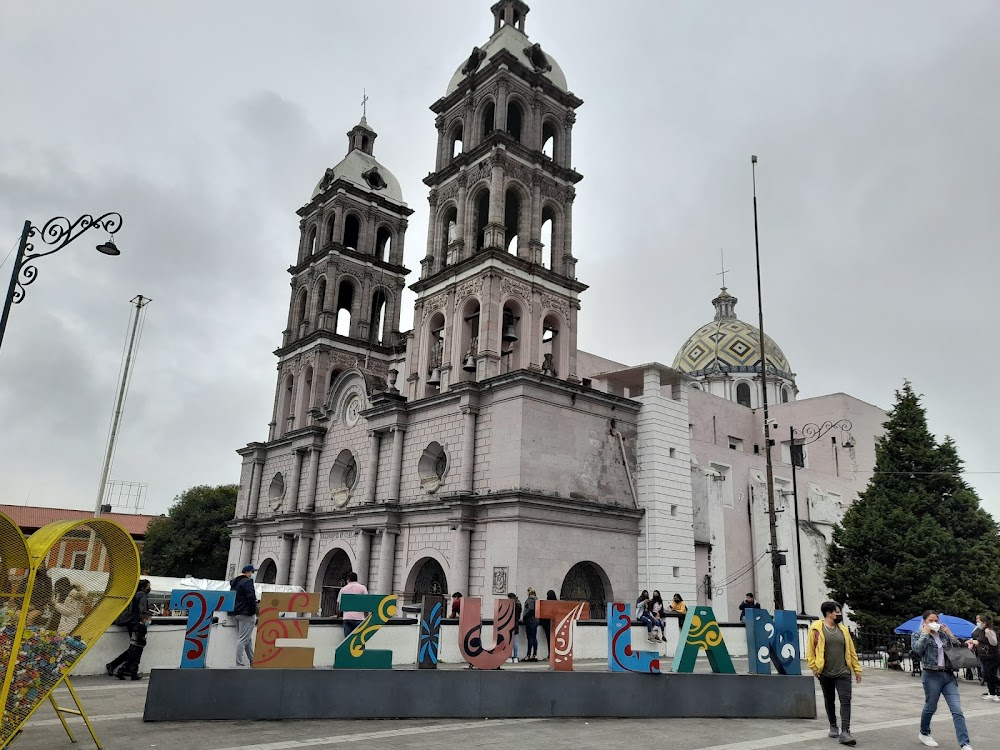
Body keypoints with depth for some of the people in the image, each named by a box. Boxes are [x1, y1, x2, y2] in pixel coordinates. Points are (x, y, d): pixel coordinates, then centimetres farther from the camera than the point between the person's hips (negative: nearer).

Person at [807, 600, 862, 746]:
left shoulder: (843, 629, 6)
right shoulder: (817, 629, -7)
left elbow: (851, 651, 10)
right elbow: (810, 650, -4)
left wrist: (857, 669, 9)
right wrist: (814, 668, -8)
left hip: (843, 673, 2)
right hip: (825, 673, -2)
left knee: (846, 701, -10)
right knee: (829, 701, 13)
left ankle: (845, 732, -11)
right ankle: (833, 727, 30)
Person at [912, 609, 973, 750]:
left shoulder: (943, 634, 12)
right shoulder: (919, 634, -1)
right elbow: (917, 649, -19)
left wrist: (950, 634, 1)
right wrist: (925, 633, -13)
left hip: (948, 675, 4)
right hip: (931, 676, -4)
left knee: (957, 710, -5)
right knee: (930, 707, 9)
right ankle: (924, 734, 30)